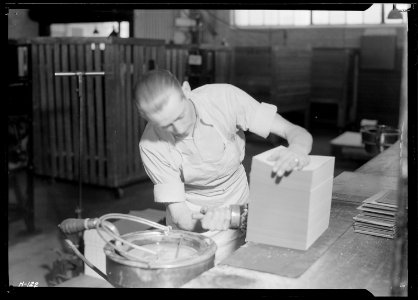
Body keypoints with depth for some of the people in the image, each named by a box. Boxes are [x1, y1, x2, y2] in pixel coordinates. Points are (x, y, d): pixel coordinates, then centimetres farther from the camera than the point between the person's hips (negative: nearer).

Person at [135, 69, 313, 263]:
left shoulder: (225, 98, -24)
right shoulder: (151, 146, -23)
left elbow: (299, 133, -22)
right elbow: (180, 217, -18)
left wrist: (297, 150, -46)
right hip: (193, 219, 0)